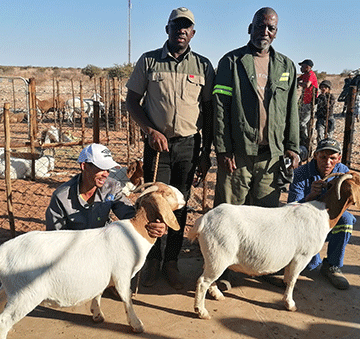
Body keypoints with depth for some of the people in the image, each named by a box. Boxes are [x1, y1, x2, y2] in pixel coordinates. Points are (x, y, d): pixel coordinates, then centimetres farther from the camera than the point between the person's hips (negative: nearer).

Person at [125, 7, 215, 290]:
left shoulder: (203, 65, 6)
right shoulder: (149, 61, 3)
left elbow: (208, 110, 7)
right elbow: (132, 100, 6)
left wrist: (206, 153, 3)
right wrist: (151, 131, -8)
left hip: (189, 144, 1)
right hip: (157, 142, -1)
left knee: (180, 205, 6)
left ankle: (171, 262, 20)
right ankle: (153, 261, 20)